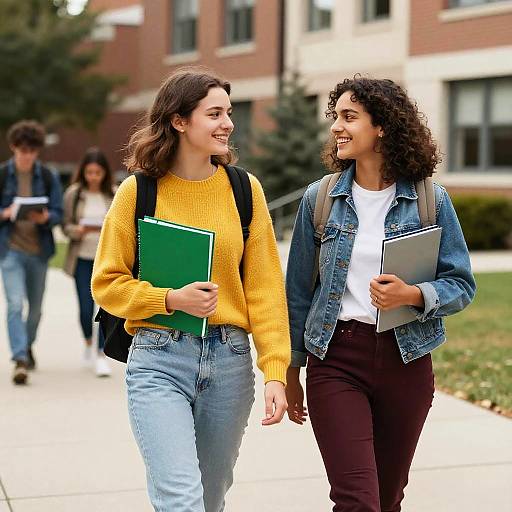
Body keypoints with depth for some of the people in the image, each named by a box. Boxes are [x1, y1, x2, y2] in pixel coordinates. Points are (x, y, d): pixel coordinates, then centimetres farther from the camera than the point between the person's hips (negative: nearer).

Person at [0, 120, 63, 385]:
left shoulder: (48, 177, 3)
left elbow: (58, 213, 0)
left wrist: (44, 217, -21)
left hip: (39, 249, 3)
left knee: (35, 306, 16)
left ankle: (28, 345, 41)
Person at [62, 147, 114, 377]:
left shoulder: (115, 195, 1)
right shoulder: (73, 194, 0)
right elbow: (65, 226, 1)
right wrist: (77, 230, -18)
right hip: (82, 258, 0)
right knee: (86, 308, 3)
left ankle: (102, 354, 2)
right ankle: (88, 341, 33)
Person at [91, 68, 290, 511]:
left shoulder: (244, 189, 3)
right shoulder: (138, 191, -3)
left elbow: (264, 286, 1)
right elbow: (107, 283, 2)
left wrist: (275, 371, -7)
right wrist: (172, 299, -15)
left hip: (229, 360, 3)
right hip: (159, 361, -3)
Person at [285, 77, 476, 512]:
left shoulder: (430, 200, -1)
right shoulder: (319, 199, 1)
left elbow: (461, 285, 1)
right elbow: (298, 291, 6)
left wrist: (413, 295, -20)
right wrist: (292, 370, 9)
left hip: (406, 361, 1)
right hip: (336, 359, -1)